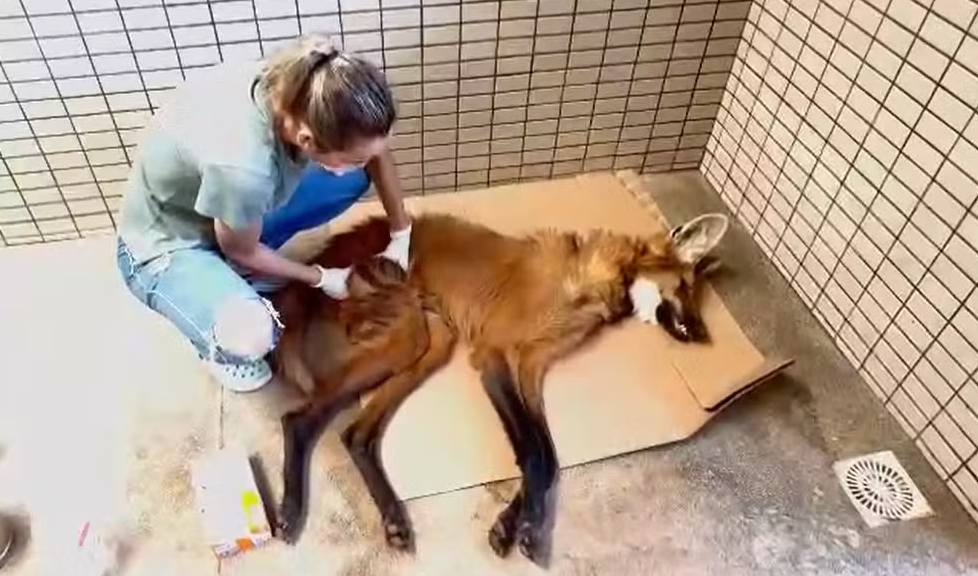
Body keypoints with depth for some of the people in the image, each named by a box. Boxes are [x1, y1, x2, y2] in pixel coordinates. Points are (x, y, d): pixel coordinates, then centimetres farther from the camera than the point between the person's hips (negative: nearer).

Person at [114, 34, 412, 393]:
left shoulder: (303, 90, -24)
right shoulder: (241, 165, -42)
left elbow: (377, 149, -4)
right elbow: (241, 252, -20)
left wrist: (401, 235, 0)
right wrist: (322, 279, -7)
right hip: (164, 246, -7)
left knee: (357, 178, -2)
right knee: (249, 334, -35)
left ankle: (238, 278, 11)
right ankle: (221, 341, 5)